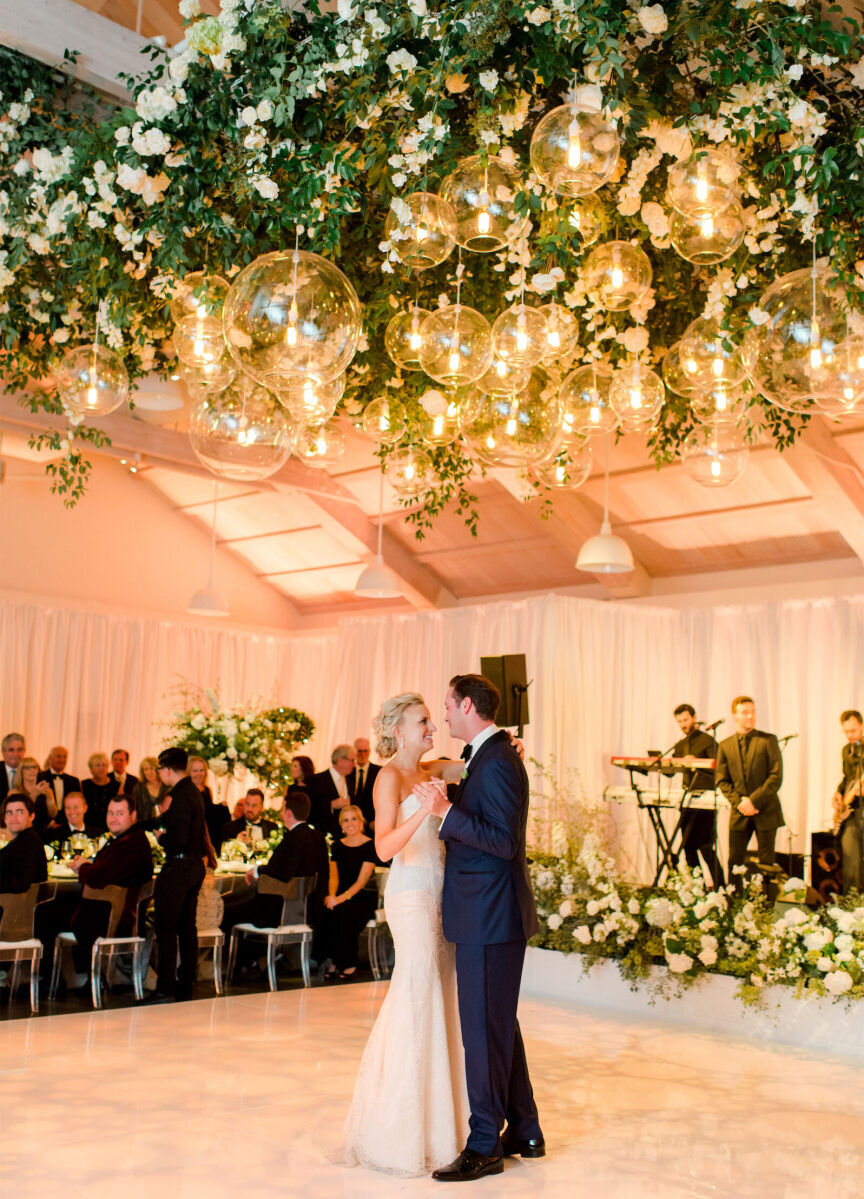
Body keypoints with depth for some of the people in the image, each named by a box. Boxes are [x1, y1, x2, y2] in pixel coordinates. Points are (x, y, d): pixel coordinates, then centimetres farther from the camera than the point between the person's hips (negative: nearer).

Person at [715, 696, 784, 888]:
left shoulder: (768, 740, 0)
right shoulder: (725, 746, 9)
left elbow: (776, 776, -7)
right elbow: (721, 780, 7)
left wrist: (753, 800, -14)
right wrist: (738, 802, -10)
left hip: (765, 811, -2)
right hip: (739, 814, 2)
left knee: (766, 863, 2)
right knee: (734, 862, 2)